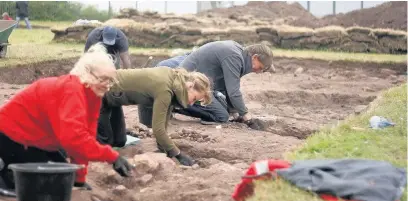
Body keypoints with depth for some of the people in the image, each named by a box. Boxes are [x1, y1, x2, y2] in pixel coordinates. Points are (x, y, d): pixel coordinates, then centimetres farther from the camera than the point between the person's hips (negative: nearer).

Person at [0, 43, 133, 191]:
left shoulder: (92, 93, 0)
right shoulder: (72, 90, -30)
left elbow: (83, 135, 1)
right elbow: (74, 136, -43)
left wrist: (79, 178, -3)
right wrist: (112, 157, -44)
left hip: (35, 139, 10)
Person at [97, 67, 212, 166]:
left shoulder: (174, 78, -7)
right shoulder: (165, 89, -33)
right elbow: (157, 129, -33)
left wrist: (163, 149, -1)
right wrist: (178, 155, -27)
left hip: (112, 94, 9)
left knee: (119, 142, 16)